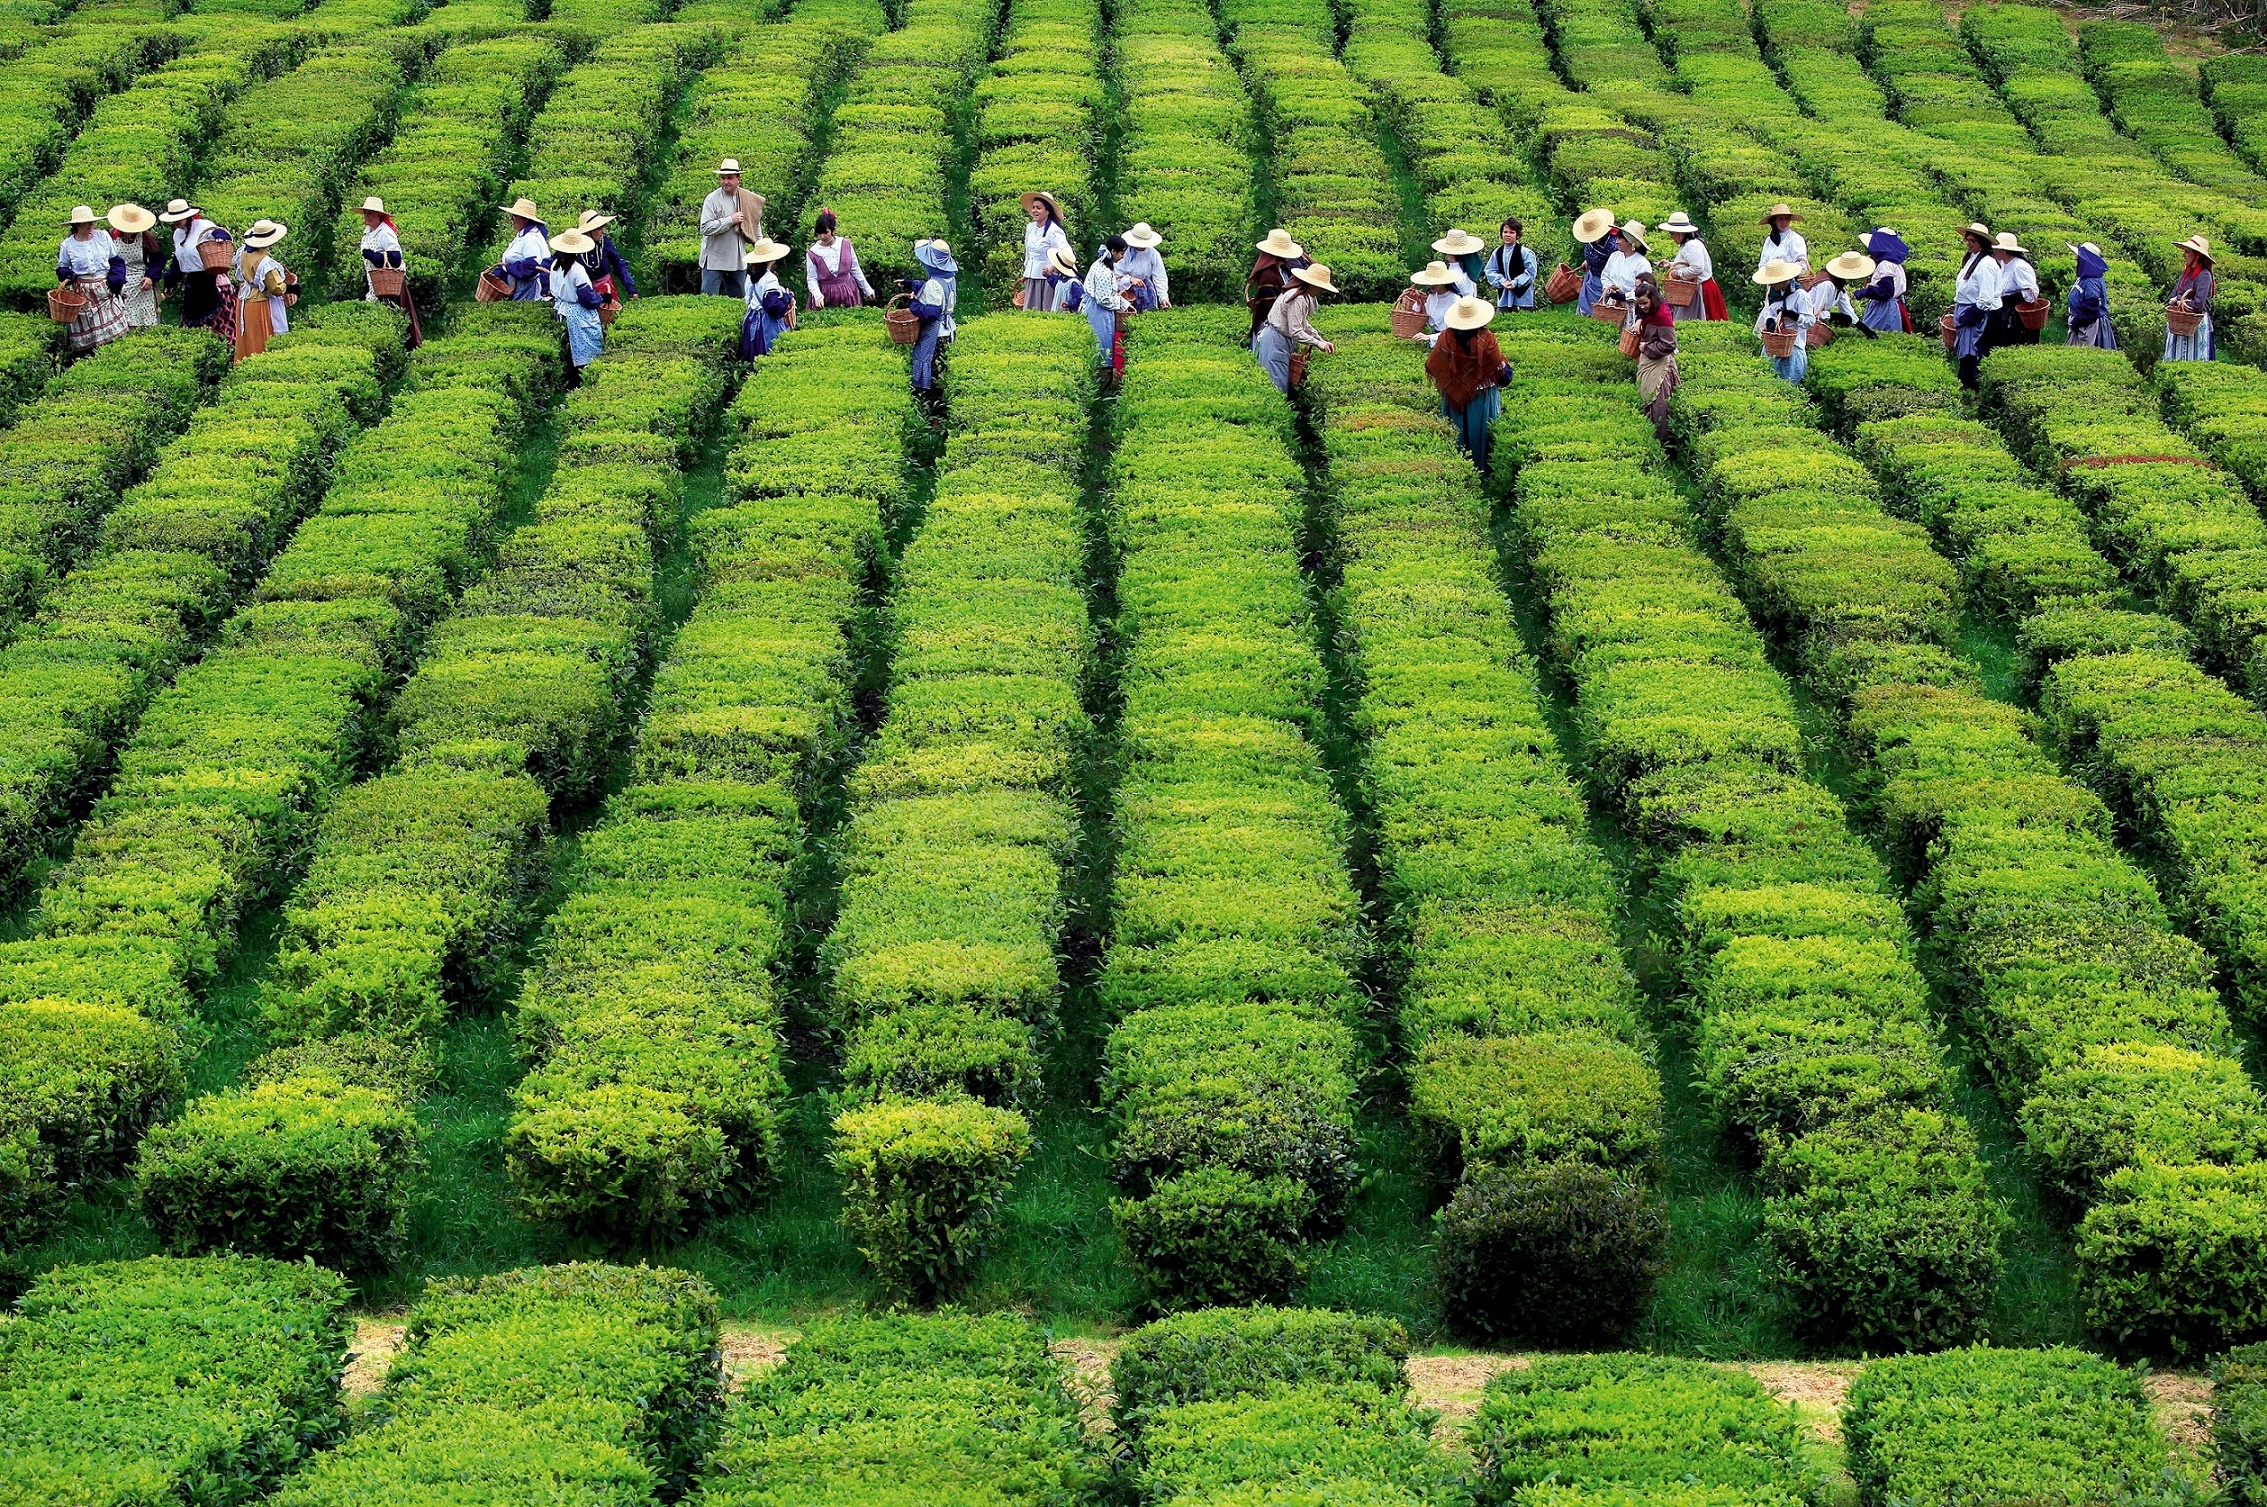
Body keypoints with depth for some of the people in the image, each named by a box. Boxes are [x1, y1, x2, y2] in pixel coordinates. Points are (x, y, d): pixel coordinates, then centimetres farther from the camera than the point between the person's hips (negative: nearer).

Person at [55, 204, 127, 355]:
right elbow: (62, 268, 10)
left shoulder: (103, 236, 1)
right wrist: (67, 277, -13)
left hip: (105, 290, 1)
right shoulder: (68, 245, -1)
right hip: (82, 291, -1)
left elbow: (115, 260, 8)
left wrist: (115, 281, -5)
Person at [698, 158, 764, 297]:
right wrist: (731, 220, -18)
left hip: (738, 260, 5)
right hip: (714, 258, -5)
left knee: (739, 299, 11)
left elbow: (756, 226, 20)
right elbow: (706, 228, -19)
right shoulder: (712, 200, -10)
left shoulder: (749, 200, 6)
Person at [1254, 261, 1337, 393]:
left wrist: (1321, 340, 7)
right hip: (1275, 341, -11)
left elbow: (1304, 324, 16)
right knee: (1278, 383, -7)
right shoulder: (1298, 299, -25)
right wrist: (1317, 343, -17)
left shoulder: (1305, 297, 7)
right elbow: (1296, 332, -25)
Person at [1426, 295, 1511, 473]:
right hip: (1482, 397, -1)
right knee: (1479, 434, 13)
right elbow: (1501, 370, -10)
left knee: (1457, 435, 14)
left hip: (1453, 398, 1)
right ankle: (1481, 470, 22)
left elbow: (1431, 367, -4)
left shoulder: (1446, 338, -14)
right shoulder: (1486, 340, -19)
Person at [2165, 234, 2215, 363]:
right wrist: (2178, 300, -12)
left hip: (2197, 324, -8)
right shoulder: (2186, 272, 13)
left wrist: (2178, 302, -6)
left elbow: (2199, 304, -21)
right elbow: (2169, 301, 11)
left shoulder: (2204, 275, -12)